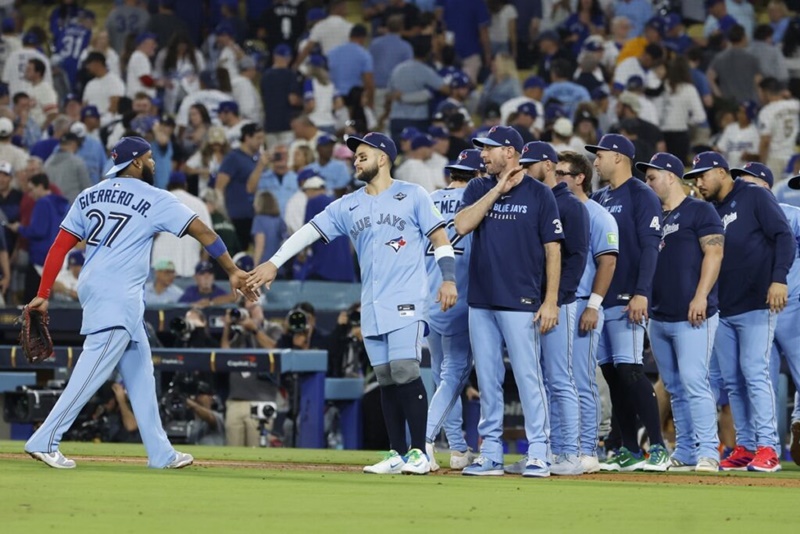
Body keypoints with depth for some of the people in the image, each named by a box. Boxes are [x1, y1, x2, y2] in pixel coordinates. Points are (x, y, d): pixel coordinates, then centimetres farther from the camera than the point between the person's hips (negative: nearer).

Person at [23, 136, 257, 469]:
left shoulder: (89, 197, 13)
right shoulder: (154, 199, -3)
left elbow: (59, 247, 9)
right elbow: (202, 231, -4)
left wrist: (43, 295, 8)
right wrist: (232, 271, 0)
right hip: (117, 296, -8)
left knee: (139, 371, 13)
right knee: (93, 371, -11)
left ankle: (160, 453, 14)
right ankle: (45, 441, -17)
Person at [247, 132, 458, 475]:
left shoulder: (412, 196, 2)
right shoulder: (348, 206, 14)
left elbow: (440, 237, 0)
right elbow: (311, 231, 7)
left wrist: (448, 278, -12)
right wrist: (274, 264, -1)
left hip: (406, 303, -5)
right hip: (371, 306, 5)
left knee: (405, 371, -14)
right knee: (386, 380, 6)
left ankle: (418, 452, -9)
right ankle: (397, 455, 10)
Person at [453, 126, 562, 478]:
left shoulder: (539, 194, -1)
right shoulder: (478, 189, 11)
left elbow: (552, 249, -3)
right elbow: (462, 225, -6)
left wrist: (551, 301, -9)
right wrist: (498, 189, -10)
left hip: (520, 303, -5)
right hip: (480, 300, 5)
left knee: (528, 376, -7)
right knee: (487, 379, 7)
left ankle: (538, 452, -3)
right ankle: (490, 452, 12)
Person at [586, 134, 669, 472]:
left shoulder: (641, 196, -5)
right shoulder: (599, 199, 18)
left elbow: (649, 246, -13)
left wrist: (641, 293, -22)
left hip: (626, 300, -8)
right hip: (598, 299, 8)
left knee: (628, 369, -15)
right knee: (611, 372, 6)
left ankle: (658, 448, -14)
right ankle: (629, 452, 9)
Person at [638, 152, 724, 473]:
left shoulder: (699, 211, -3)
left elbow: (714, 252, -12)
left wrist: (700, 297, -20)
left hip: (692, 316, -8)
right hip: (659, 318, 8)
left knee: (694, 382, -15)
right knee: (674, 388, 9)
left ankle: (708, 452, -17)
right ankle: (685, 453, 13)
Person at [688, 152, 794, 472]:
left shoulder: (755, 198, -1)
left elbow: (784, 237, -9)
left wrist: (779, 278, -22)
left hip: (756, 305, -7)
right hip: (722, 309, 7)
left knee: (754, 372, -14)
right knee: (732, 380, 5)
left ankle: (767, 448, -15)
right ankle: (745, 448, 9)